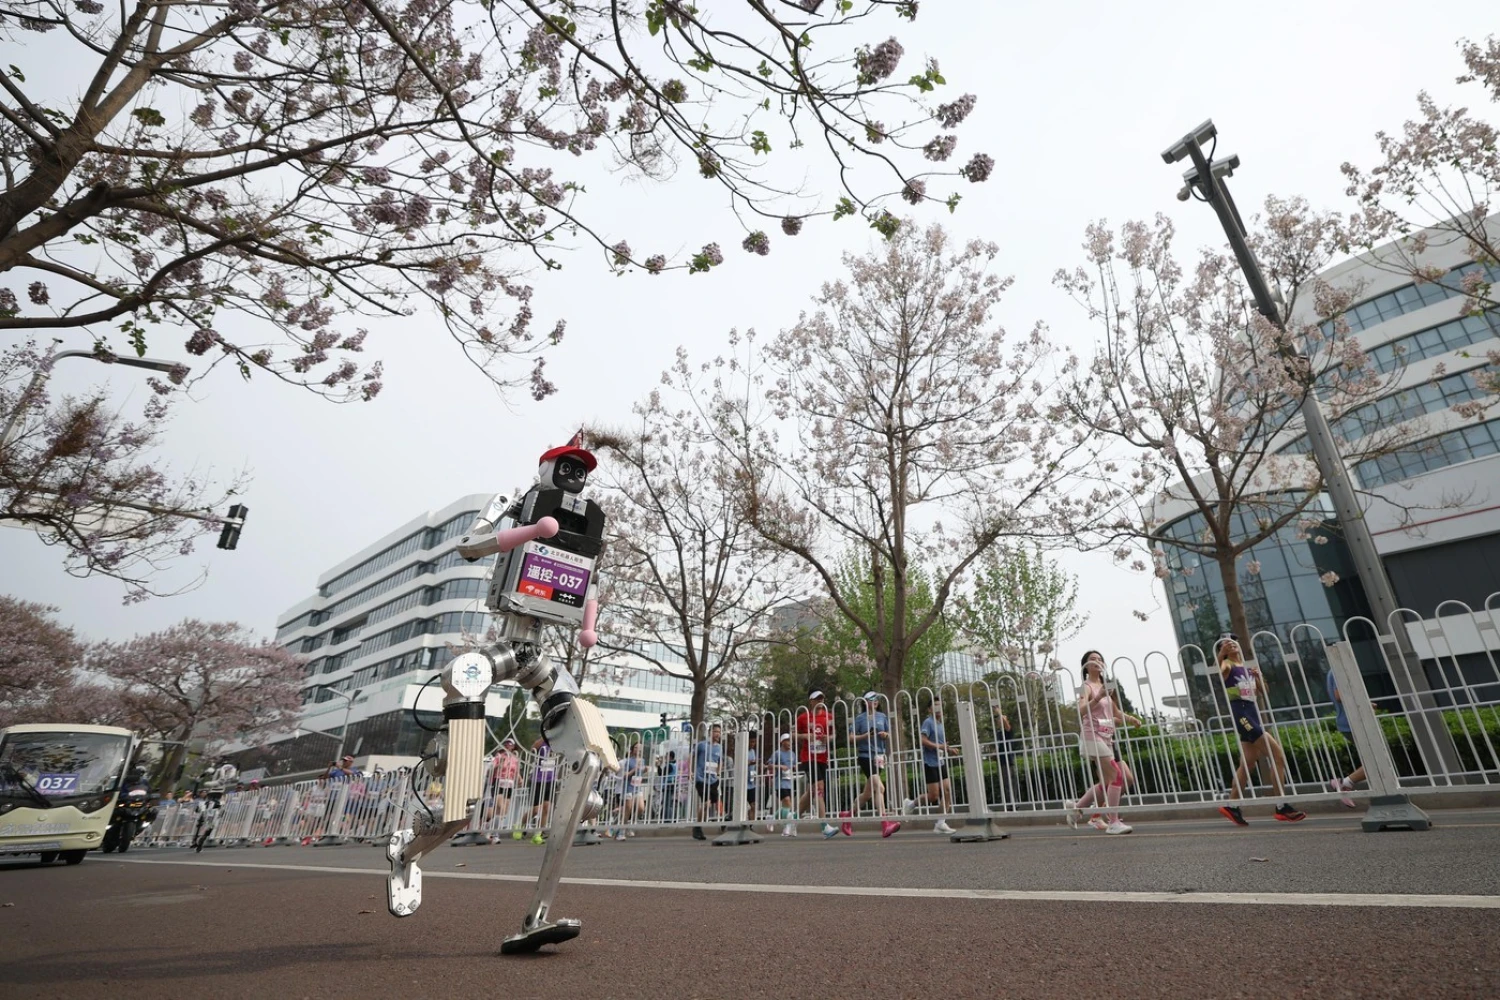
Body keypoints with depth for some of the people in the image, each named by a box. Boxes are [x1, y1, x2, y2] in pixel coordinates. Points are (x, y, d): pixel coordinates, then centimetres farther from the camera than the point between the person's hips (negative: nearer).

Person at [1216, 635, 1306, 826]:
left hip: (1252, 713, 8)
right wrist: (1222, 652, -44)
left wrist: (1258, 677, 2)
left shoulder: (1249, 666, 18)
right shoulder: (1228, 664, -5)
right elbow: (1218, 672, -29)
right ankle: (1282, 807, -6)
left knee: (1247, 764, 9)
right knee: (1278, 756, -12)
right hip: (1241, 714, -8)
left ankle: (1231, 806, 16)